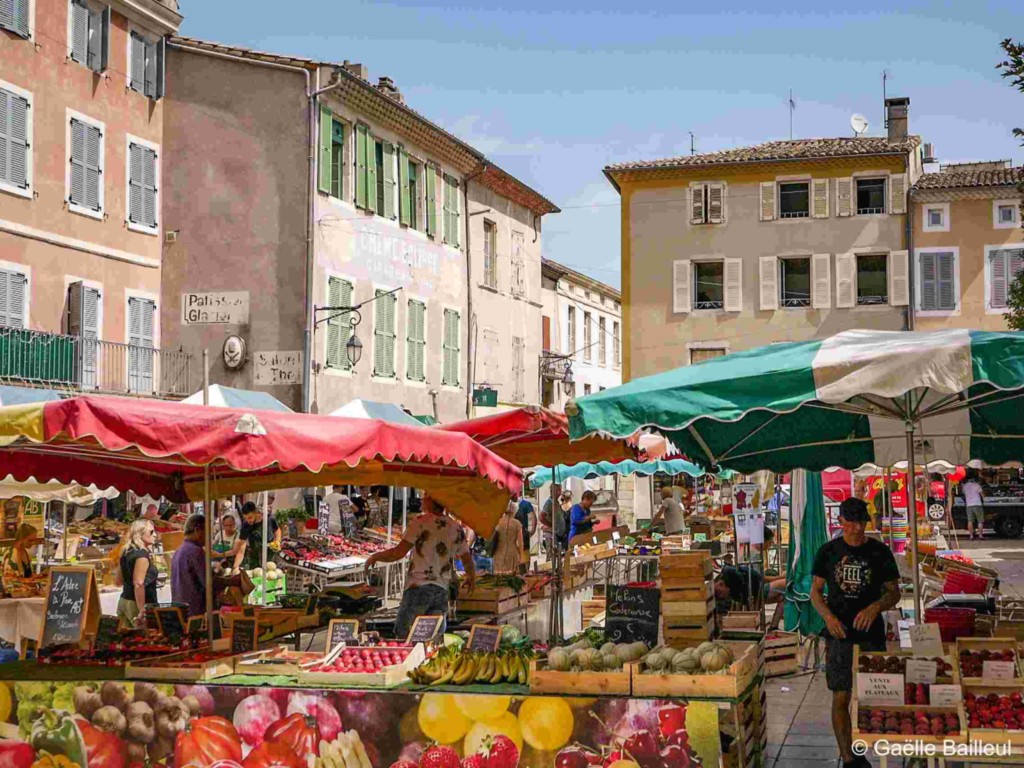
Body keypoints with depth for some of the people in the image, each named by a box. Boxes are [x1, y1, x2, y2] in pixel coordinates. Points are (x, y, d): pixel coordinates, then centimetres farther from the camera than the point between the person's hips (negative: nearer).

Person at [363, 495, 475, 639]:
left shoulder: (421, 522, -6)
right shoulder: (456, 528, 10)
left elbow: (398, 553, -10)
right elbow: (467, 559, 17)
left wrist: (375, 557, 6)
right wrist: (471, 578, 36)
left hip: (419, 586, -5)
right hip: (442, 590, 5)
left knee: (402, 637, -1)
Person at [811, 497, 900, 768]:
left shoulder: (880, 552, 0)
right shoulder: (828, 551, 1)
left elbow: (894, 593, 3)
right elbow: (816, 591, 5)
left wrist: (875, 607, -19)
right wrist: (828, 616, -14)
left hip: (871, 635, 0)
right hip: (839, 634, 0)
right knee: (841, 697, -2)